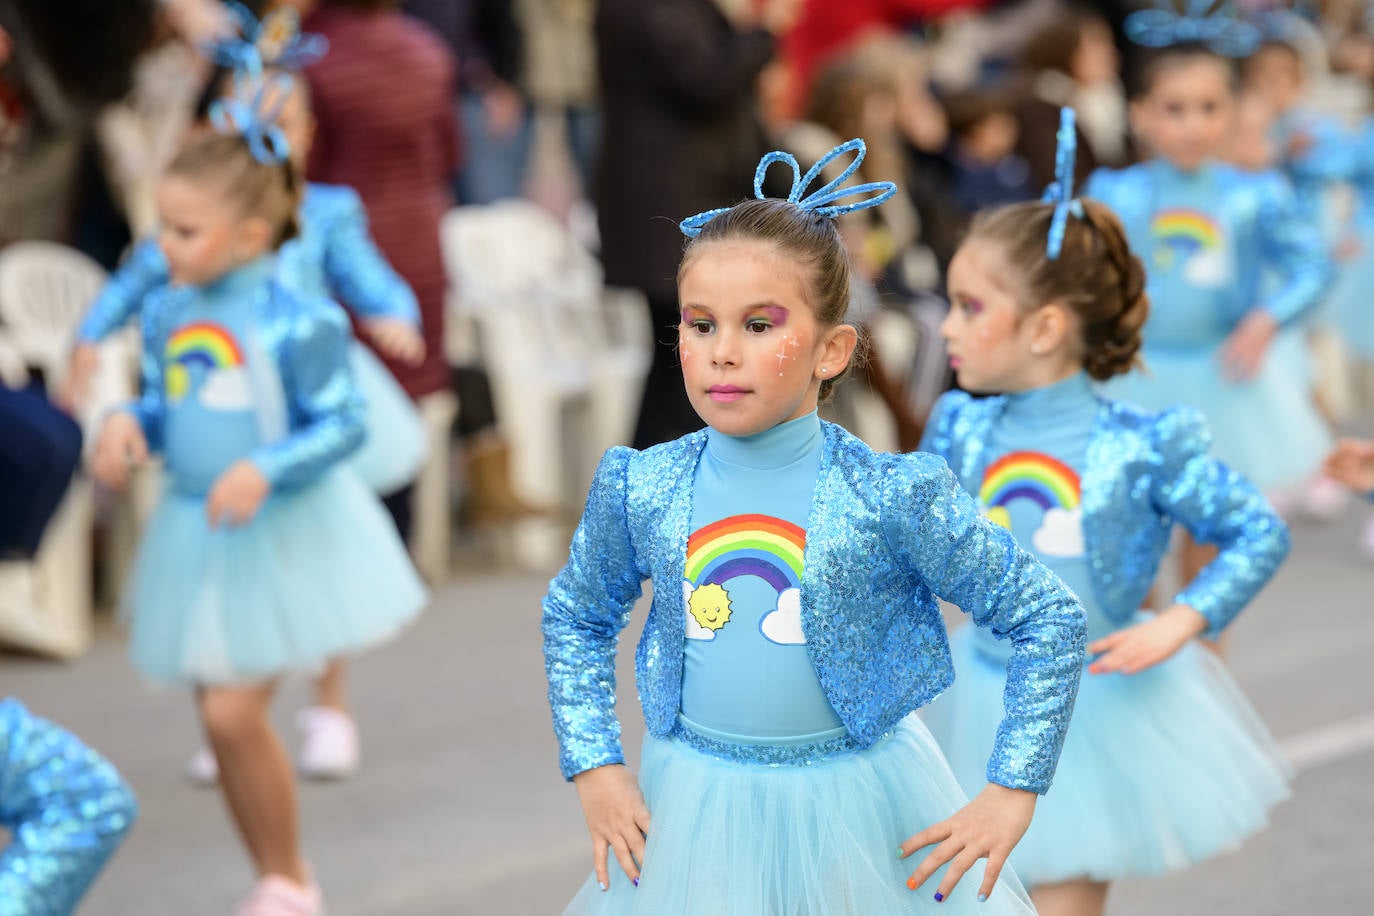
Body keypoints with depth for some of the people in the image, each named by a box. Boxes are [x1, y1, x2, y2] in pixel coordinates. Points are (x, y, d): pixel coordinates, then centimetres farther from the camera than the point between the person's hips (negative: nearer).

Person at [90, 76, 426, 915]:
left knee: (234, 711, -12)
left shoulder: (295, 322, -16)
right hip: (199, 532, 6)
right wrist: (129, 426, -7)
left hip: (283, 534, -6)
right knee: (222, 717, 10)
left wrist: (265, 470, -26)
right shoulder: (166, 314, 2)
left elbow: (343, 423, -13)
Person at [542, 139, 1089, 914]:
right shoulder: (641, 491, -5)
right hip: (694, 814, 2)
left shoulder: (892, 496, -14)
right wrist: (594, 769, 8)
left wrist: (1013, 794, -7)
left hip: (859, 811, -2)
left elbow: (1051, 618, -6)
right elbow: (574, 618, 15)